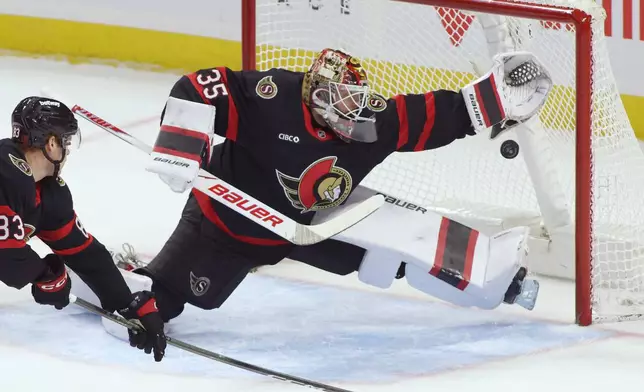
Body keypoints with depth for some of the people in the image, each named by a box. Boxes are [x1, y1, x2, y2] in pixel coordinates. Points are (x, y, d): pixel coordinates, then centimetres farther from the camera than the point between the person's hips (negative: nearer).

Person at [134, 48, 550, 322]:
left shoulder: (370, 120, -17)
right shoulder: (273, 99, -33)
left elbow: (437, 117, -13)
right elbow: (198, 89, -35)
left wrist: (498, 97, -22)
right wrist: (178, 152, -43)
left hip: (317, 220, 4)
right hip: (230, 217, -4)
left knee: (413, 235, -4)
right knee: (165, 294, -12)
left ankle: (495, 272, 9)